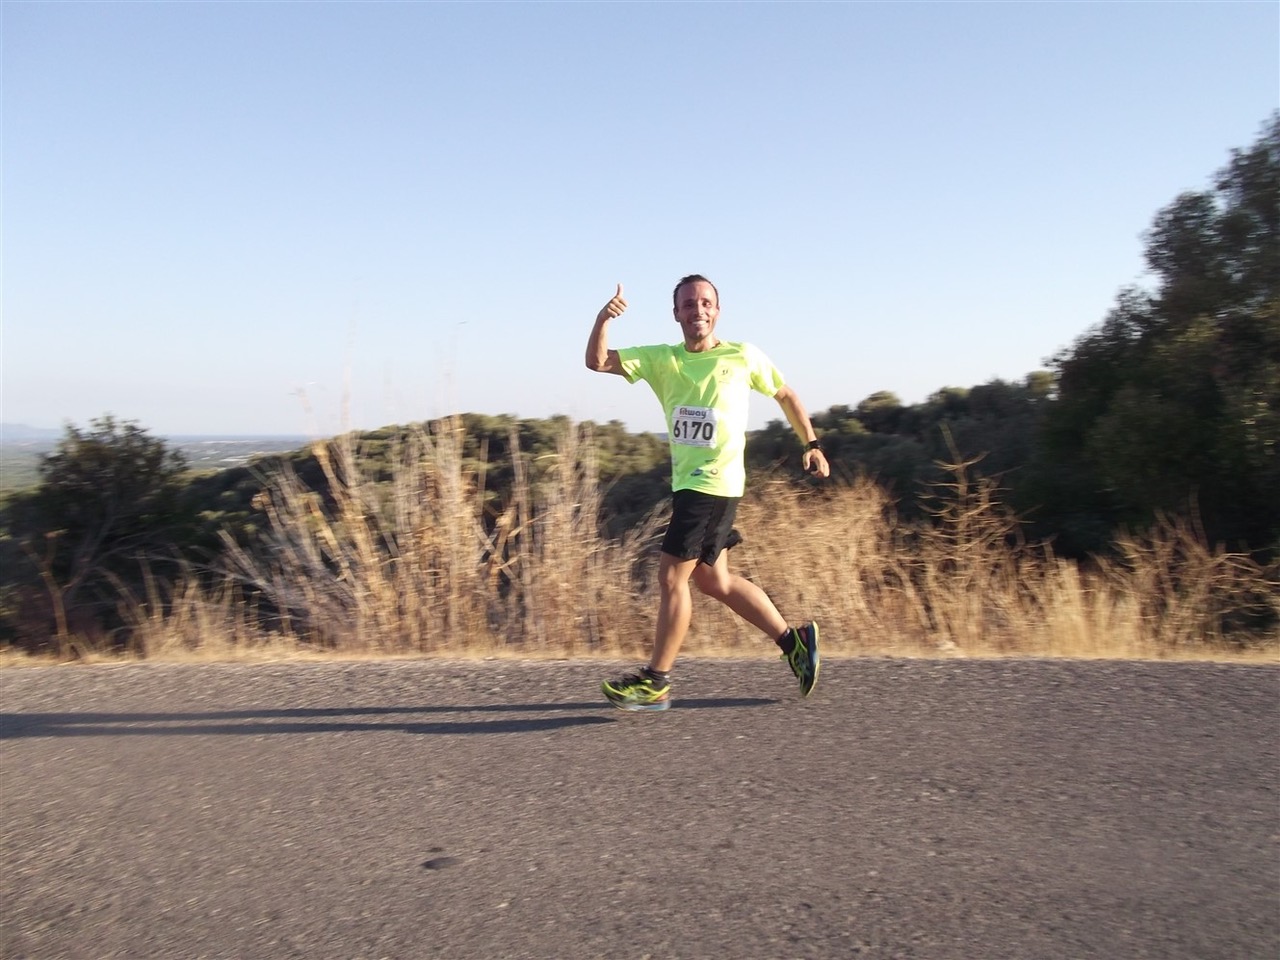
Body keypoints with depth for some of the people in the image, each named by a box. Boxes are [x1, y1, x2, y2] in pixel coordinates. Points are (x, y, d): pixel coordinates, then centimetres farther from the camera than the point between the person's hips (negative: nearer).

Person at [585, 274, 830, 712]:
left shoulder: (743, 357, 0)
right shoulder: (661, 360, 8)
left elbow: (785, 394, 14)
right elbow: (597, 361, 0)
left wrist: (812, 444, 10)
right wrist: (603, 319, -17)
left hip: (715, 483, -6)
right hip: (686, 483, 6)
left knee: (671, 577, -7)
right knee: (713, 580, 13)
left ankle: (655, 682, 5)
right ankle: (793, 639, 27)